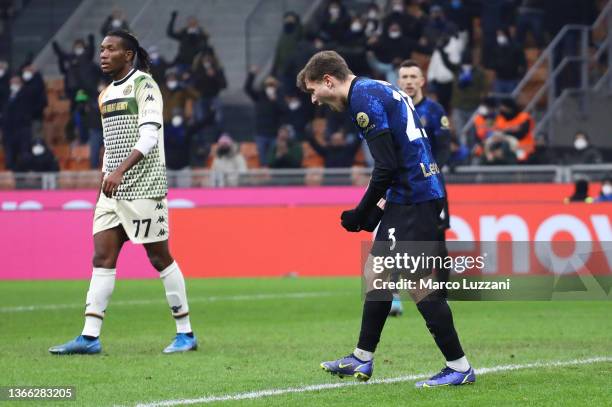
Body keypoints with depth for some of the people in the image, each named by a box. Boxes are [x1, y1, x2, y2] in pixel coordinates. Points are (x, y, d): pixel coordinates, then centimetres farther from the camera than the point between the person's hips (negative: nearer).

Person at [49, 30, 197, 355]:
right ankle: (89, 337, -3)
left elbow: (149, 136, -18)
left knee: (160, 258, -2)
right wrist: (103, 186, 17)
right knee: (102, 258, -1)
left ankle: (185, 333, 8)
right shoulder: (106, 94, 16)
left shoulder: (143, 85, -8)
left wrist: (120, 171, -26)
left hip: (143, 188, -7)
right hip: (113, 190, 7)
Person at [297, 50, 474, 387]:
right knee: (375, 271, 15)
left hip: (414, 198, -11)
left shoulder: (364, 98, -13)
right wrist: (374, 210, 16)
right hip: (409, 196, 11)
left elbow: (386, 166, -18)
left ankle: (459, 367, -4)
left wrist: (362, 214, -8)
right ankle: (362, 360, 22)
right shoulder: (380, 91, 18)